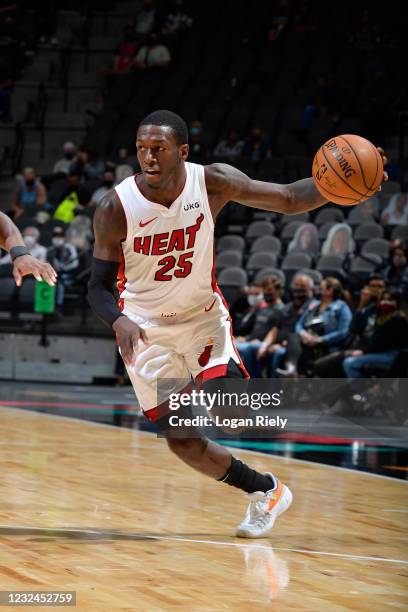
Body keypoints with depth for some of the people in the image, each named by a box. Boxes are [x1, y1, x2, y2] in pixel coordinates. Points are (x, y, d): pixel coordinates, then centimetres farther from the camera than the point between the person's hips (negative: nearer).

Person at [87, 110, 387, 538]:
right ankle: (264, 490, 21)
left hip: (203, 317, 0)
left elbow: (289, 200, -9)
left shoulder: (213, 183, -16)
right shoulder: (116, 209, -20)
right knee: (182, 442, -3)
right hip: (147, 332, 0)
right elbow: (99, 286, -13)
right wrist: (119, 321, -35)